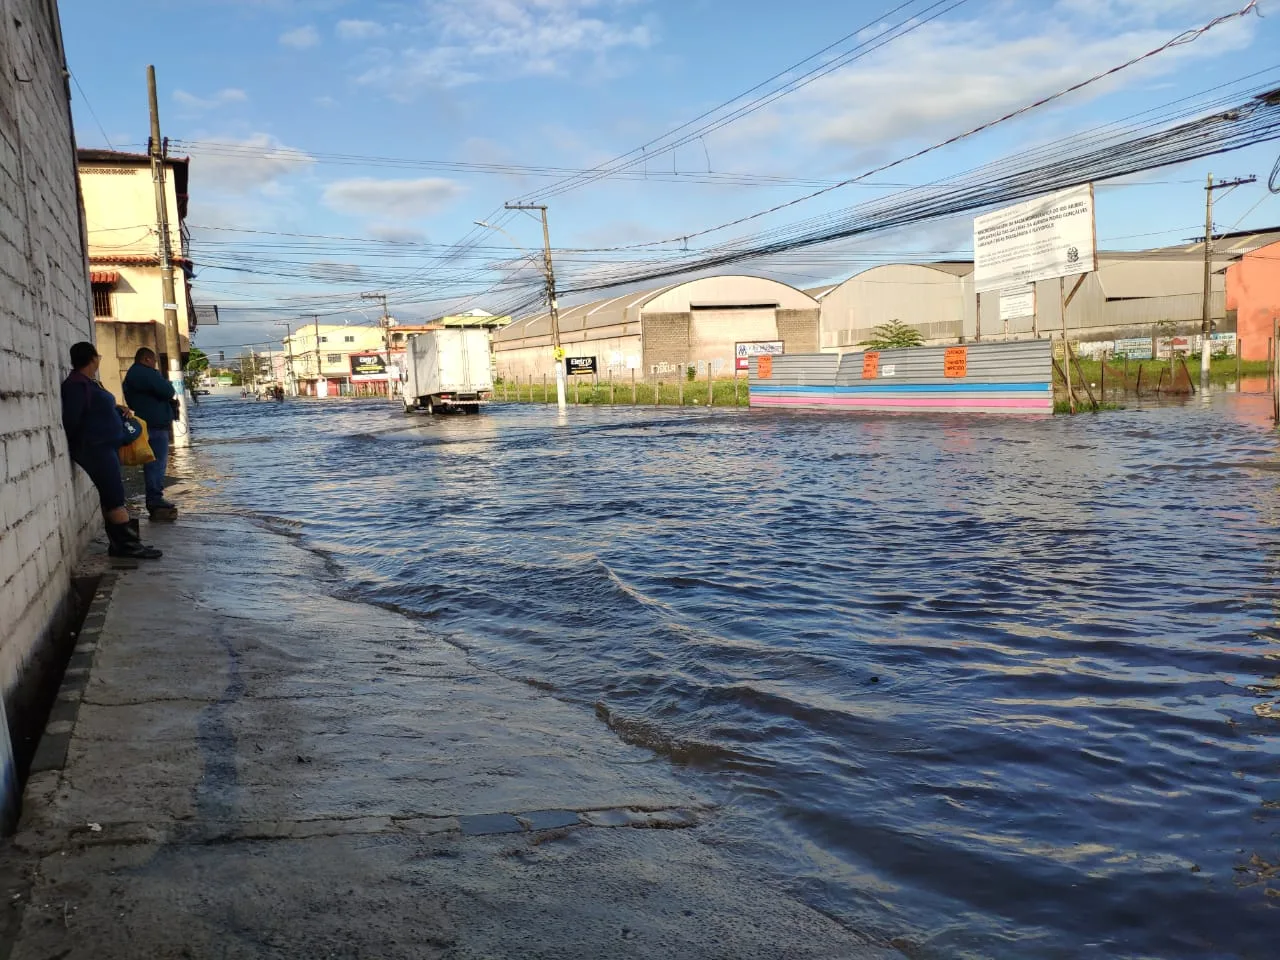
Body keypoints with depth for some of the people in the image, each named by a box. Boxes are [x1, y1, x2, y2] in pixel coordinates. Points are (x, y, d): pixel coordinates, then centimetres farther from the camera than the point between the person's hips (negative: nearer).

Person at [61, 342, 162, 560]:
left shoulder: (90, 382, 14)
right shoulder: (76, 385, -16)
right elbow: (71, 419, -18)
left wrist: (118, 410, 10)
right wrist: (78, 445, -8)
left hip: (107, 446, 10)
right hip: (95, 448, -10)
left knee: (111, 495, 9)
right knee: (115, 495, -10)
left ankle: (119, 543, 12)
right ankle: (129, 543, -10)